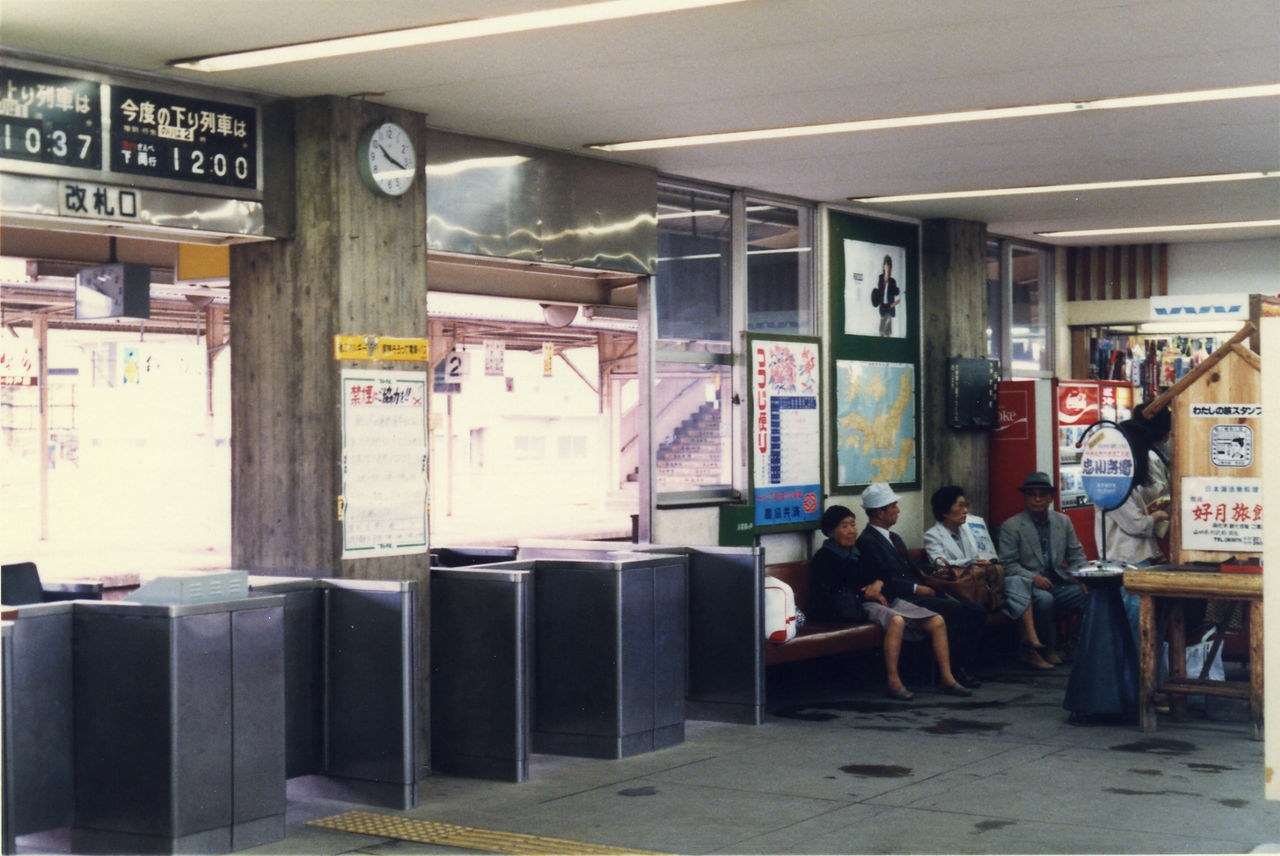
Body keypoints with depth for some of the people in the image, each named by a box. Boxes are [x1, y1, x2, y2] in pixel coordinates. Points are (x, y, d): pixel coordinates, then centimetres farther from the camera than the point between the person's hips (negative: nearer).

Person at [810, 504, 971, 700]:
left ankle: (947, 679, -3)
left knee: (937, 622, -8)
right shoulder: (824, 557, 2)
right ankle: (893, 682, -35)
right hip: (858, 606, -7)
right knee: (896, 621, -38)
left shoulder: (860, 548, 22)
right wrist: (868, 594, -8)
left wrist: (879, 583, -2)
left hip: (883, 600, 7)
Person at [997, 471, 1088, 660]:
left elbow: (1076, 556, 15)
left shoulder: (1063, 521, 15)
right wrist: (1033, 578, -21)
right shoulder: (1011, 526, 1)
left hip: (1060, 583, 4)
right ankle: (1049, 650, -17)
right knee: (1045, 599, -36)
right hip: (1029, 586, -4)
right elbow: (1008, 565, -5)